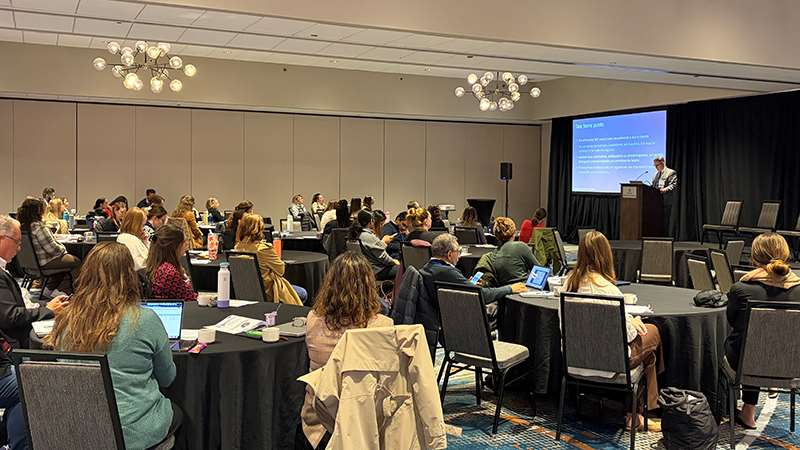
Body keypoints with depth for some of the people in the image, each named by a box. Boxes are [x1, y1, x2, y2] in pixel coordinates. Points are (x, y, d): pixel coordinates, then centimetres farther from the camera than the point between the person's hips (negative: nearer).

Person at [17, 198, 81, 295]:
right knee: (76, 262, 5)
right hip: (44, 262, -9)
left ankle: (49, 288, 27)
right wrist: (63, 250, -3)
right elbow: (52, 248, -23)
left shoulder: (21, 225, 2)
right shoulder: (38, 227, -26)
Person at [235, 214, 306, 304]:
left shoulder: (238, 247, -5)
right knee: (303, 294, 16)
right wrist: (281, 262, 6)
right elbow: (281, 270, -14)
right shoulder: (264, 248, -27)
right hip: (267, 292, -8)